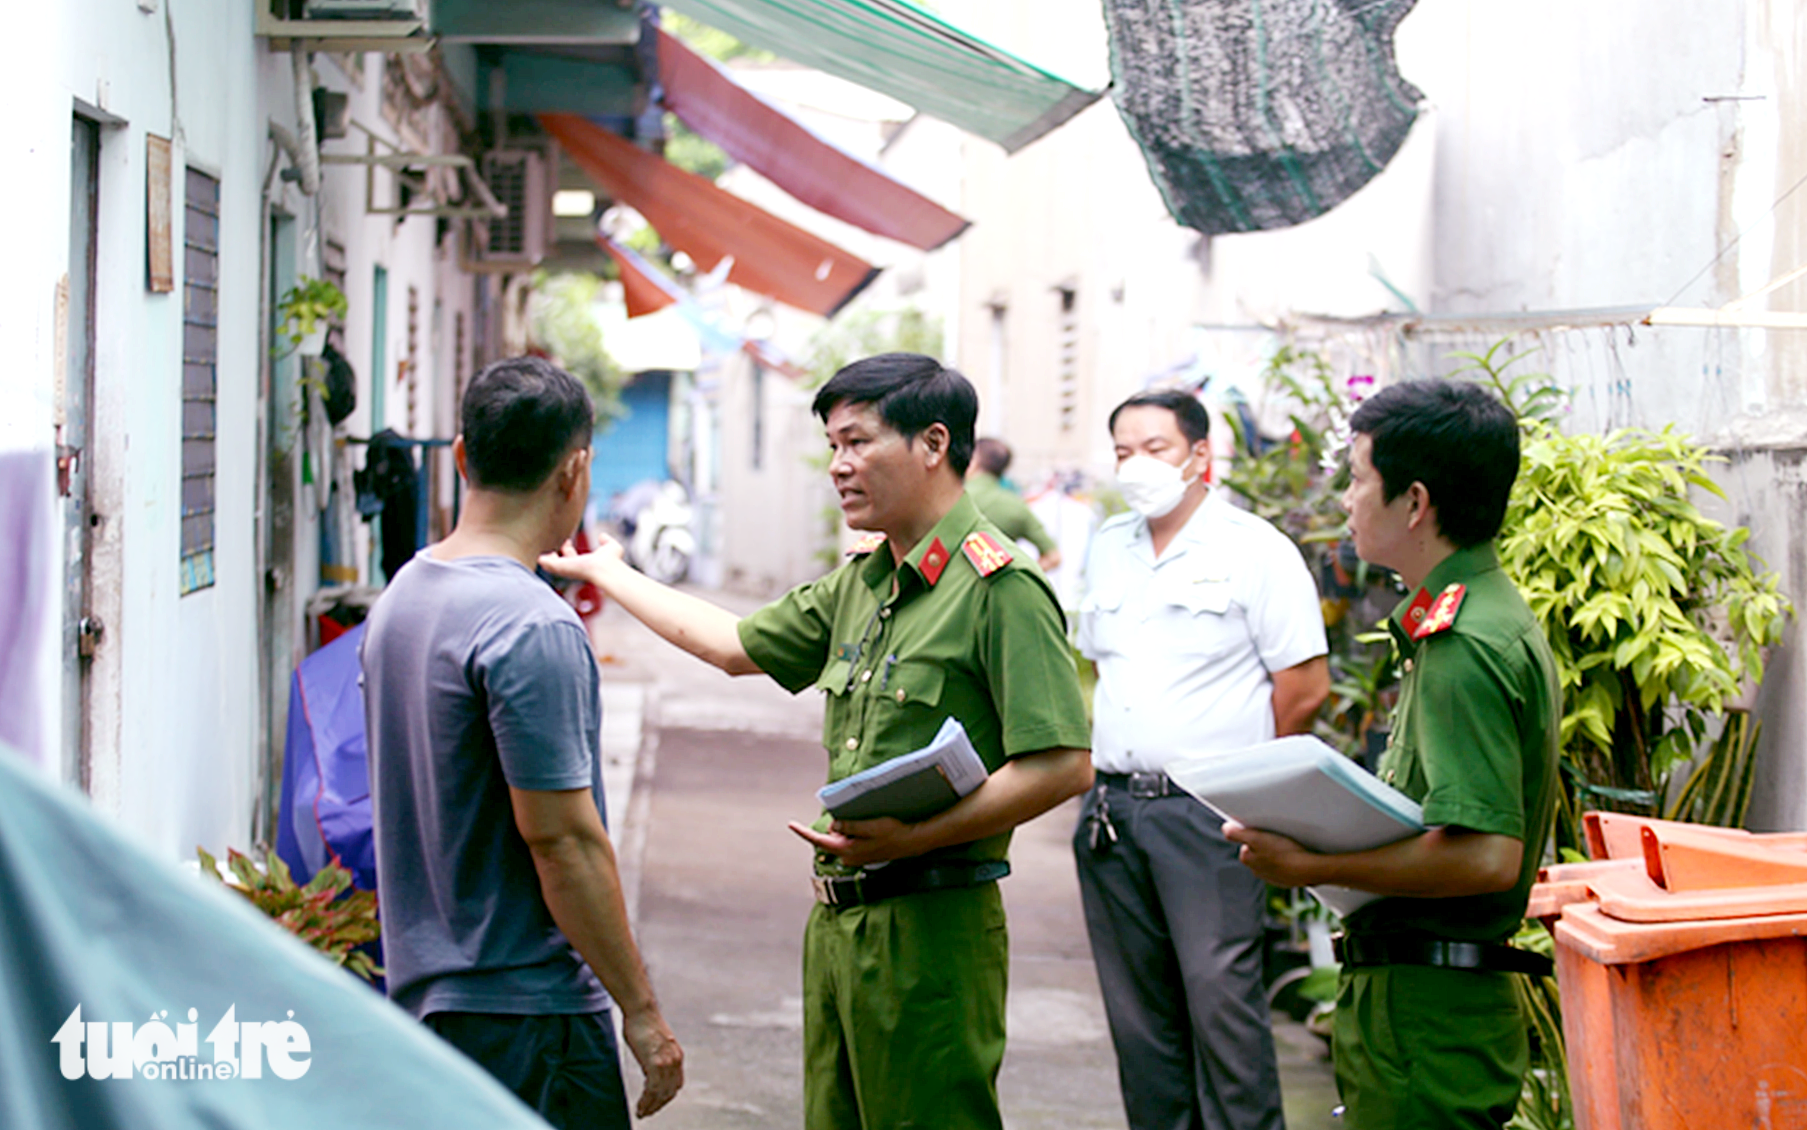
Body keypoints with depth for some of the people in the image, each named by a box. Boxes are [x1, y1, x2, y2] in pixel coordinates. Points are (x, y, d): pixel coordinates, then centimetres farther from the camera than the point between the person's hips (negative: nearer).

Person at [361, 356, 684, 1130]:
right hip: (522, 1008, -9)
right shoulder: (532, 627, -19)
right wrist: (641, 1011, -14)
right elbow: (561, 837, -21)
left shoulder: (400, 596, 10)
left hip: (421, 986, 9)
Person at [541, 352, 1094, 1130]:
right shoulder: (861, 582, 15)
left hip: (930, 928, -8)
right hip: (837, 920, 9)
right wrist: (603, 571, 34)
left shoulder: (998, 587, -13)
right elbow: (737, 645, 28)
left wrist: (914, 838, -23)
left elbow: (1063, 767, -19)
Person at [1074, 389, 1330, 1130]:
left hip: (1206, 810, -6)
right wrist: (1103, 760, 14)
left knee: (1220, 996, -9)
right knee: (1136, 1005, 9)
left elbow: (1306, 684, -7)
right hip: (1112, 808, 6)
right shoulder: (1107, 548, 15)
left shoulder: (1253, 549, -5)